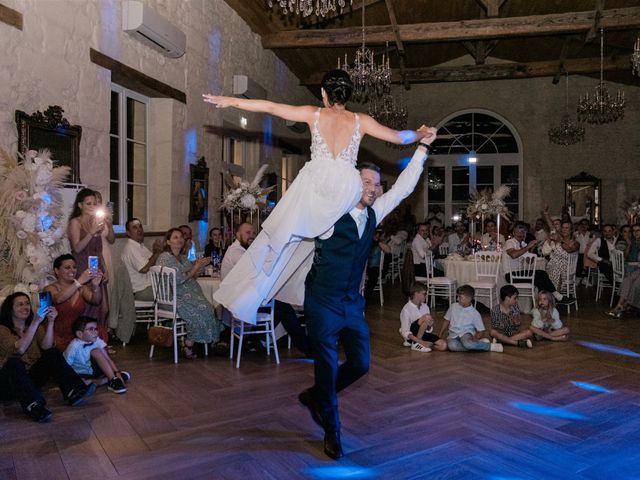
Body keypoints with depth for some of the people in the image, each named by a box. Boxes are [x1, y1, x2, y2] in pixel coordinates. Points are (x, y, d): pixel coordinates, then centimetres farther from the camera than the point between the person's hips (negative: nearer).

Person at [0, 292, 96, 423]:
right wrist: (35, 322, -30)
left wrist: (50, 322, -22)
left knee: (53, 353, -15)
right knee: (15, 362, -34)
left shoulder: (36, 326, 8)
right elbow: (20, 349, -25)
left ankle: (73, 393, -32)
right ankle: (34, 407, -49)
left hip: (30, 378, 5)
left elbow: (46, 346, -10)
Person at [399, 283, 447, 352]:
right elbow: (405, 332, -19)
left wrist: (429, 326, -17)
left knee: (443, 346, -17)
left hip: (423, 334, 7)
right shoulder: (406, 309, -17)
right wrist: (421, 342, -26)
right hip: (412, 335, -7)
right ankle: (416, 343, -17)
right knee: (427, 317, -29)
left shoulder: (425, 307, 2)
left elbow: (429, 330, 7)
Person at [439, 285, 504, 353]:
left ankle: (491, 346, -20)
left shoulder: (474, 313, -3)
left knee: (467, 343, -41)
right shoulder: (453, 307, 5)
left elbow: (481, 331, -1)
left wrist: (474, 338, -21)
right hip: (453, 335, 3)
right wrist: (441, 334, 10)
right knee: (452, 345, -36)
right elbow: (447, 321, 18)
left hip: (466, 334, -2)